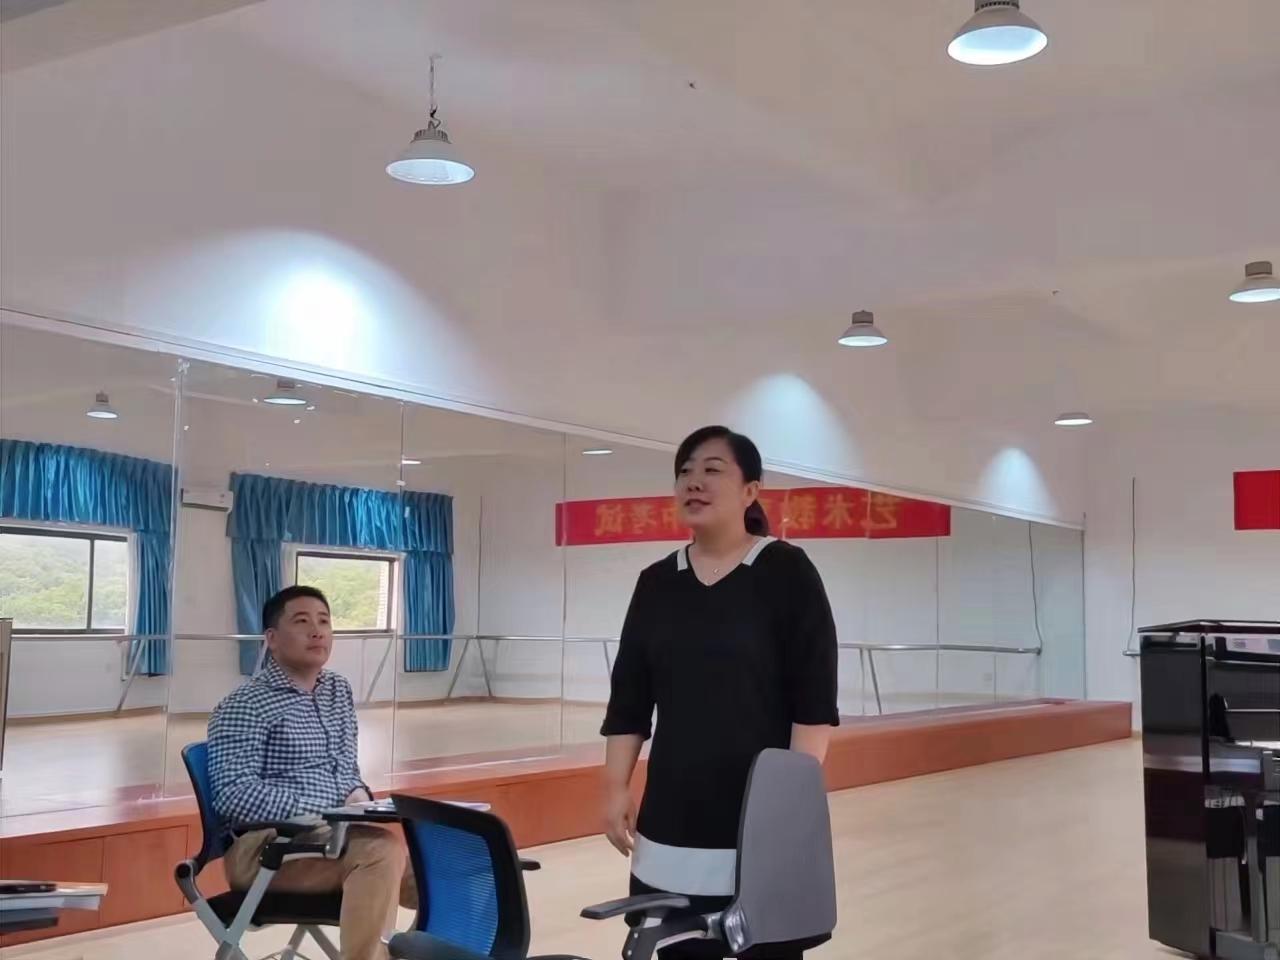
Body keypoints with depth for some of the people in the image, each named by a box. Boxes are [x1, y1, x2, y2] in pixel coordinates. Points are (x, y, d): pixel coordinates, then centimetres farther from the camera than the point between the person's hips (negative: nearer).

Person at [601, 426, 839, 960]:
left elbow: (815, 699, -8)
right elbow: (628, 700, 11)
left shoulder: (787, 572, -4)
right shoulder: (656, 583, 8)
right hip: (674, 813, 4)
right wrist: (616, 788, 5)